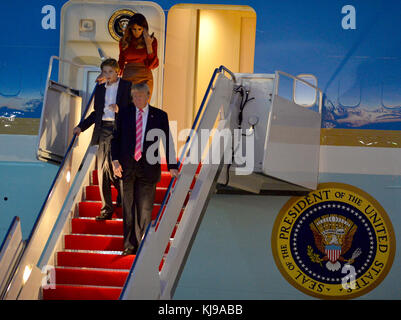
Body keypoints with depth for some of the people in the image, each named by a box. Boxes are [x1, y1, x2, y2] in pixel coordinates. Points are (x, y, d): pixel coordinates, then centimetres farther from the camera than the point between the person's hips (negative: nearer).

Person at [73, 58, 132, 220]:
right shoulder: (100, 88, 16)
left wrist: (119, 109, -20)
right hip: (103, 130, 5)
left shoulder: (127, 86, 0)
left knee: (111, 166, -14)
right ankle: (106, 209, 8)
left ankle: (123, 192, 13)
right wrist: (81, 126, 16)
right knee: (102, 169, 3)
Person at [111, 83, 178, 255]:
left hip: (148, 167, -1)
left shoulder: (159, 116, 4)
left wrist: (172, 166, -2)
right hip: (127, 167, 1)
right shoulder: (124, 114, 7)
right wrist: (115, 160, -4)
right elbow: (116, 137, 9)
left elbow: (167, 141, 5)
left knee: (145, 208, 0)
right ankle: (130, 245, 12)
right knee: (128, 208, 5)